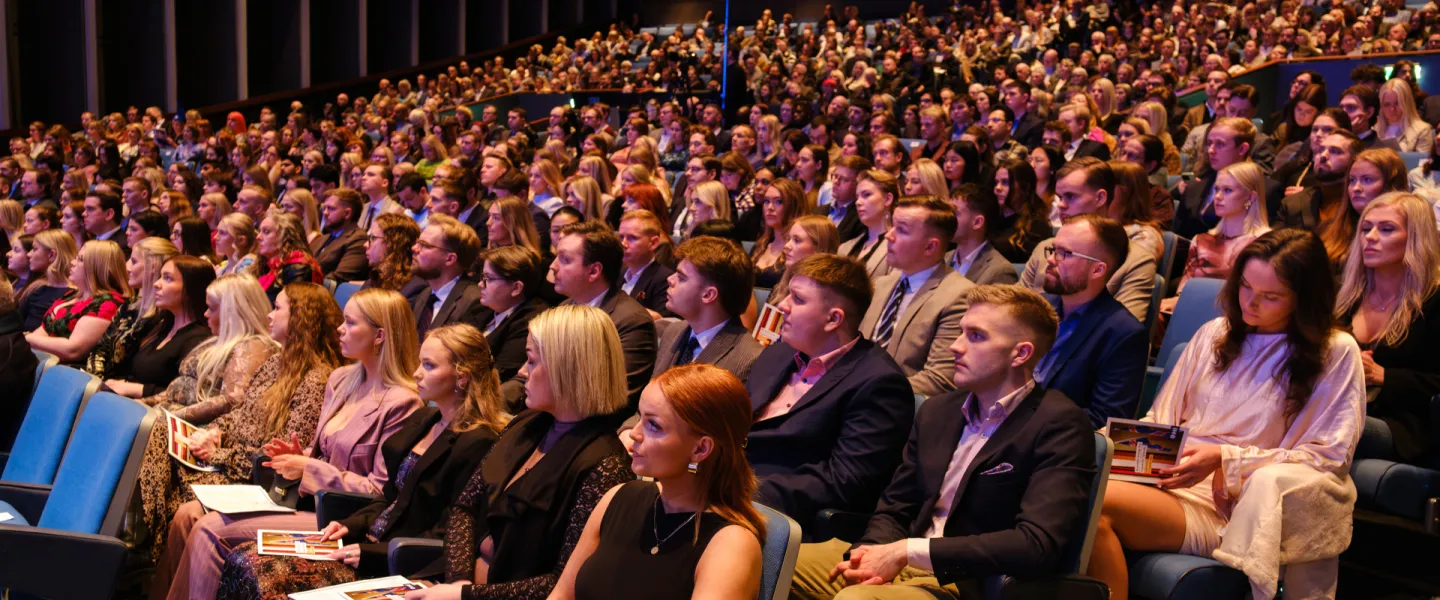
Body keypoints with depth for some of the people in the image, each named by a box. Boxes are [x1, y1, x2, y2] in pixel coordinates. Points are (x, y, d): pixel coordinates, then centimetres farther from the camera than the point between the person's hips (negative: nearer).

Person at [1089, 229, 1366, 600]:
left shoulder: (1336, 353, 6)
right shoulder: (1215, 334, 21)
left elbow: (1328, 458, -1)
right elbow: (1162, 418, 22)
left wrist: (1225, 458, -11)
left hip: (1240, 504, -4)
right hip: (1177, 483, 4)